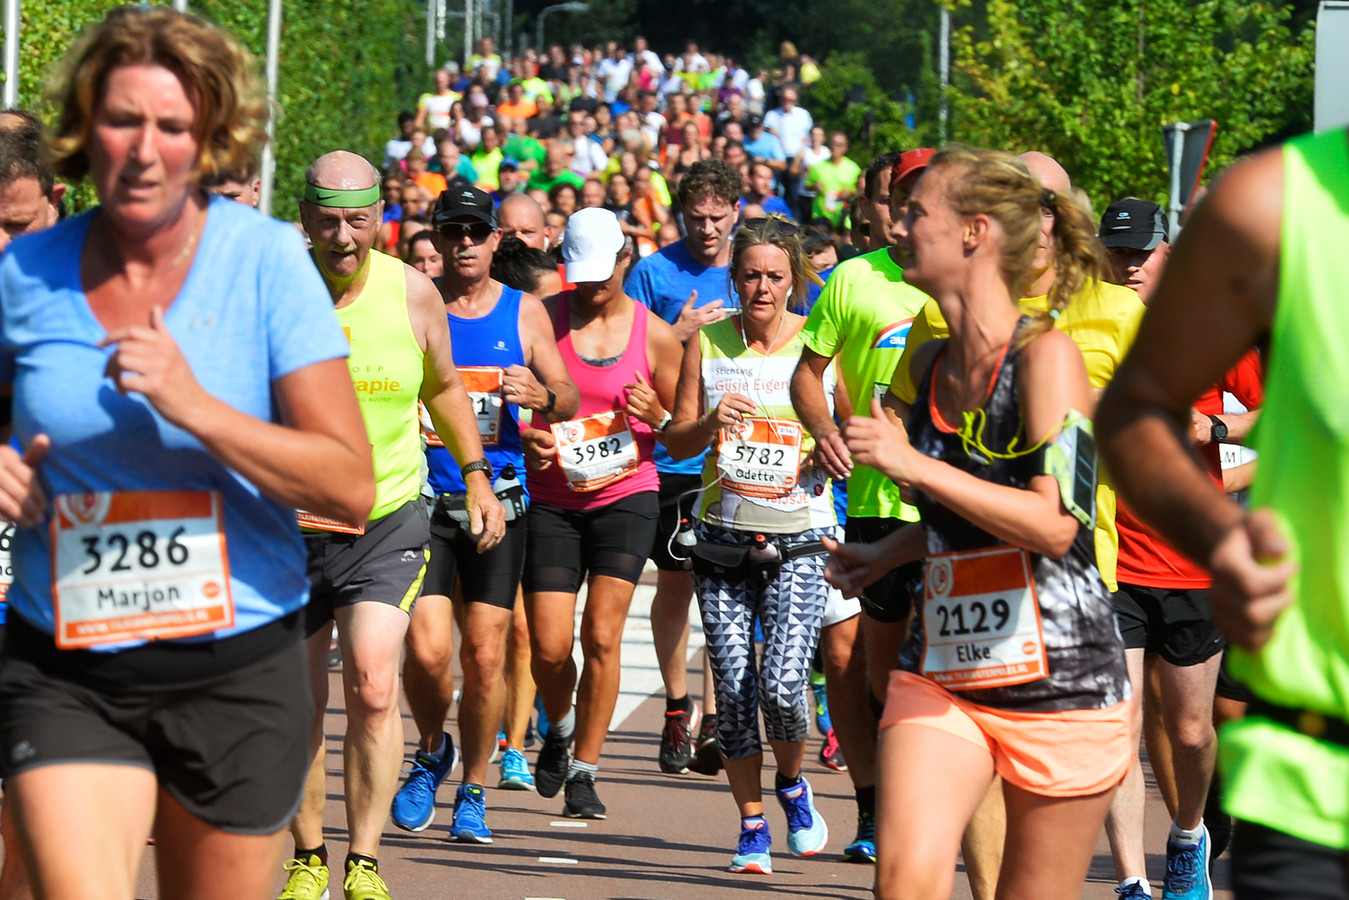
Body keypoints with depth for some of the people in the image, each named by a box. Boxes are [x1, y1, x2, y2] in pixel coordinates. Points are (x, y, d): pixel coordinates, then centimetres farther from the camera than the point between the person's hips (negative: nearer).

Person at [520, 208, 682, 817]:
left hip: (624, 496, -1)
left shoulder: (654, 334, 1)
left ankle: (584, 770, 3)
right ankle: (560, 728, 29)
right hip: (552, 498, 1)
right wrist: (527, 437, -14)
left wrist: (654, 415, -13)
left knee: (601, 635, -10)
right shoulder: (544, 317, 0)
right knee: (550, 646, -4)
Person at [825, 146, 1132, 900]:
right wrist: (885, 554, 13)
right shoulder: (931, 363, 9)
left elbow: (1053, 523, -22)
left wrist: (914, 464, -25)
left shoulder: (1046, 355, -12)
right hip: (940, 674, 5)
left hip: (1060, 684, -5)